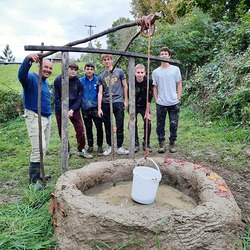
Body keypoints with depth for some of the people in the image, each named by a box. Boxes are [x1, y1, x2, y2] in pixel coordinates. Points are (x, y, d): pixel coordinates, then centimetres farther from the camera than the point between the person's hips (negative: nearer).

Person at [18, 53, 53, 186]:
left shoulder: (46, 82, 15)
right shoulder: (32, 78, -11)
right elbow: (22, 75, -35)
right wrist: (28, 59, -52)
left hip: (47, 118, 9)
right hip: (35, 117, -9)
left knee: (44, 148, 13)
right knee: (38, 148, -12)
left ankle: (38, 173, 27)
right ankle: (34, 180, -3)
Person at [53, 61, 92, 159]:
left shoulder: (78, 82, -2)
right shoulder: (58, 80, -7)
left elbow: (79, 98, -2)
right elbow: (56, 98, -8)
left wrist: (72, 110, -15)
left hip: (74, 109, 1)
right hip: (60, 110, -1)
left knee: (80, 129, -5)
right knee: (62, 131, 6)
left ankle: (81, 150, 10)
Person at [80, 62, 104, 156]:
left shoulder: (97, 80, -1)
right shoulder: (81, 81, 3)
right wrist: (80, 104, 0)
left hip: (95, 108, -2)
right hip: (85, 109, 2)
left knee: (99, 127, -5)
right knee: (88, 128, 12)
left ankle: (100, 146, 11)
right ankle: (90, 146, 25)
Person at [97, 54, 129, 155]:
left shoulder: (119, 71, 5)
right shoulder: (101, 76, 9)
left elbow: (125, 86, 9)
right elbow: (100, 93, 5)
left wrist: (126, 100, 3)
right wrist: (99, 108, -3)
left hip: (118, 102, -2)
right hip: (105, 104, 2)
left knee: (120, 126, 0)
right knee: (108, 126, 8)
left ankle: (120, 147, 11)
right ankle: (109, 146, 21)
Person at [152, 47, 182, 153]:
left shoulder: (175, 69, 5)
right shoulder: (155, 72, 5)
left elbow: (179, 84, 7)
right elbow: (154, 87, 8)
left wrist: (178, 98, -1)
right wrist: (156, 99, 0)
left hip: (174, 103, 0)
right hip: (160, 104, 0)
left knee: (173, 124, 4)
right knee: (160, 125, 5)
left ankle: (172, 144, 18)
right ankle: (161, 144, 17)